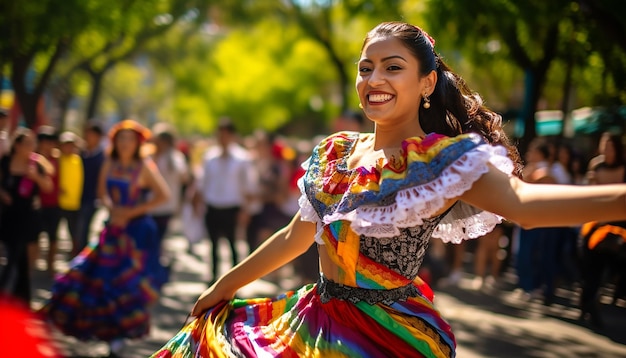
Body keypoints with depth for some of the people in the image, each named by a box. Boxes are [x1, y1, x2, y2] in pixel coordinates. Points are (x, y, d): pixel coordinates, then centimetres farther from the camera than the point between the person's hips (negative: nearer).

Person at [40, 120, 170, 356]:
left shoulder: (144, 166, -9)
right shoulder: (109, 164, 6)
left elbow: (163, 195, -10)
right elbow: (102, 191, 15)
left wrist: (133, 211, -12)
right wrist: (111, 208, -7)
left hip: (137, 229, -5)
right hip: (113, 228, 5)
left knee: (128, 280, -5)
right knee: (101, 275, 3)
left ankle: (120, 333, 7)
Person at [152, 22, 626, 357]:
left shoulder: (444, 159, -15)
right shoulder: (336, 153, 6)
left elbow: (519, 200, -34)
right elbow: (295, 237, 17)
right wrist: (225, 286, 24)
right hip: (317, 320, 7)